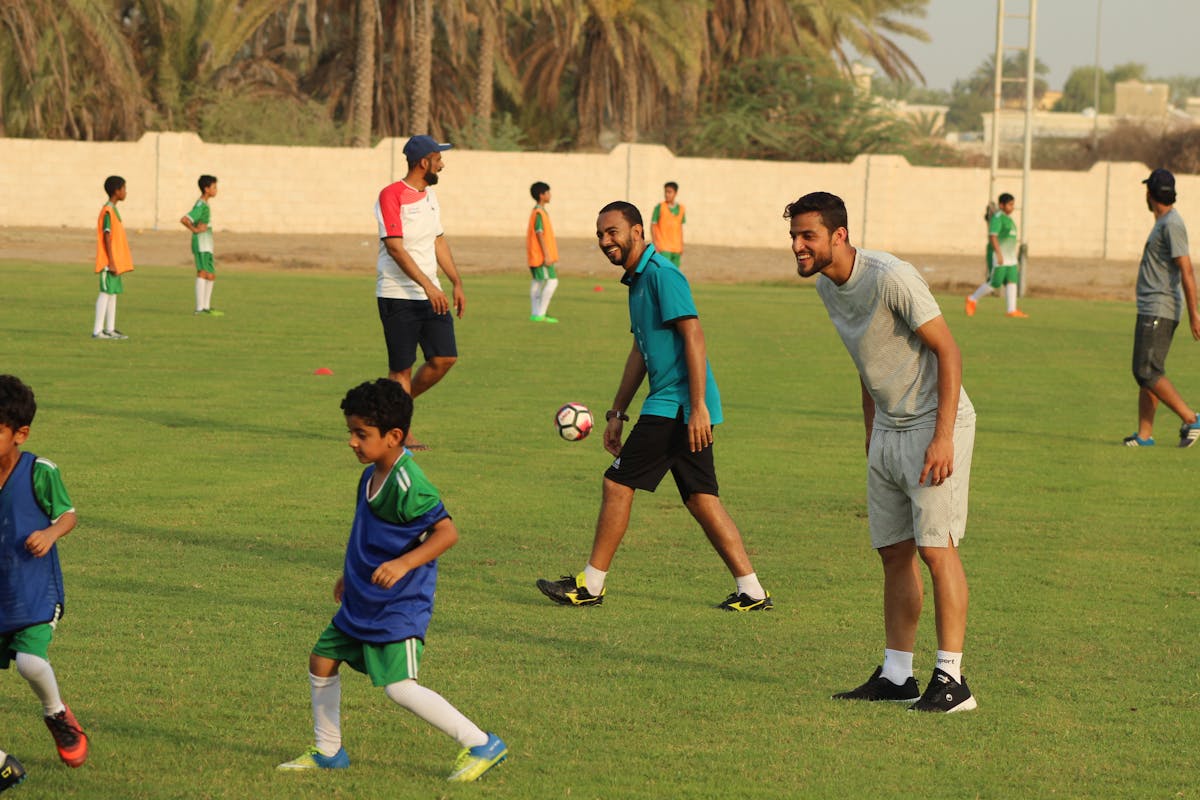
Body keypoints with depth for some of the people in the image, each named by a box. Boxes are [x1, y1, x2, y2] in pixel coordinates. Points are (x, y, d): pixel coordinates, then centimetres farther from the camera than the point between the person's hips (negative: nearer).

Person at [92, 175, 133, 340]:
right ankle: (97, 331, -8)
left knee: (113, 293, 11)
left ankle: (110, 329, 14)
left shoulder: (113, 210, 16)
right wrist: (112, 262, -20)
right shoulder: (108, 212, -14)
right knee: (106, 292, -9)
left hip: (115, 262, 10)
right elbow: (107, 238, -18)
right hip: (109, 262, -10)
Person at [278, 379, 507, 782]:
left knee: (399, 686, -17)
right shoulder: (371, 476, 7)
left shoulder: (408, 485, -22)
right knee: (322, 658, 14)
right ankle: (327, 752, 30)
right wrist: (349, 574, 25)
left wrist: (403, 563, -36)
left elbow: (447, 532, -27)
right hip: (362, 599, 10)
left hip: (401, 604, -10)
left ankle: (481, 745, -8)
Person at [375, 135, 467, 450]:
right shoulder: (391, 196, -12)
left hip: (431, 294, 8)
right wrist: (428, 286, -25)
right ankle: (403, 433, 6)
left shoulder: (430, 196, 14)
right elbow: (395, 247, -19)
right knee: (402, 366, -2)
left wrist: (457, 282, 15)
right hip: (398, 296, -8)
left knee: (445, 357, 0)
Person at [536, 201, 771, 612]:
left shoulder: (661, 274, -13)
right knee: (701, 498, 8)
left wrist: (698, 407, -24)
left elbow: (694, 336, -19)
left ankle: (591, 585, 3)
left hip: (675, 405, -10)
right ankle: (751, 591, 7)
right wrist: (617, 412, 26)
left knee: (618, 483, -5)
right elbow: (640, 351, 26)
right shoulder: (637, 281, 18)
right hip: (675, 407, 10)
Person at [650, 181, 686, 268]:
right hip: (663, 248, -5)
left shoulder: (681, 208, 7)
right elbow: (652, 226, -4)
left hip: (676, 248, 5)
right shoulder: (659, 207, -6)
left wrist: (682, 246, 15)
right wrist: (655, 244, -11)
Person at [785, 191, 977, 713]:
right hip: (888, 431, 8)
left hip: (934, 425, -8)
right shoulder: (826, 286, 6)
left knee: (936, 546, -12)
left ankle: (951, 680, -11)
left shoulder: (891, 278, -20)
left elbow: (947, 350, -18)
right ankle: (896, 675, 15)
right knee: (894, 552, 9)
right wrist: (872, 435, 18)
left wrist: (942, 437, -23)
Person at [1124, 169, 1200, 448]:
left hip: (1159, 311, -10)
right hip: (1150, 310, 10)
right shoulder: (1163, 223, 17)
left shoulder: (1172, 224, -15)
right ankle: (1144, 435, 9)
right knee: (1145, 372, 9)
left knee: (1147, 372, -14)